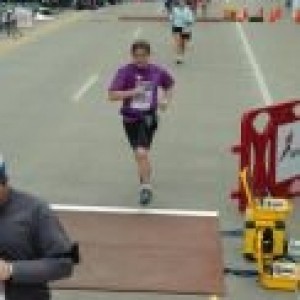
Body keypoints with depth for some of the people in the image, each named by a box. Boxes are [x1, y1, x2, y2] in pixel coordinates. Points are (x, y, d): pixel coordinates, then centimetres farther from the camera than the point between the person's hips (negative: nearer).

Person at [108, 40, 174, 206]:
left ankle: (146, 187, -5)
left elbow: (169, 84, 18)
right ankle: (145, 177, 45)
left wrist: (166, 99, 2)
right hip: (130, 119, 2)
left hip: (148, 118, -1)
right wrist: (132, 92, -26)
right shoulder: (125, 71, -11)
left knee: (141, 153, -20)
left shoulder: (156, 71, -4)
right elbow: (112, 95, -17)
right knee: (139, 154, 16)